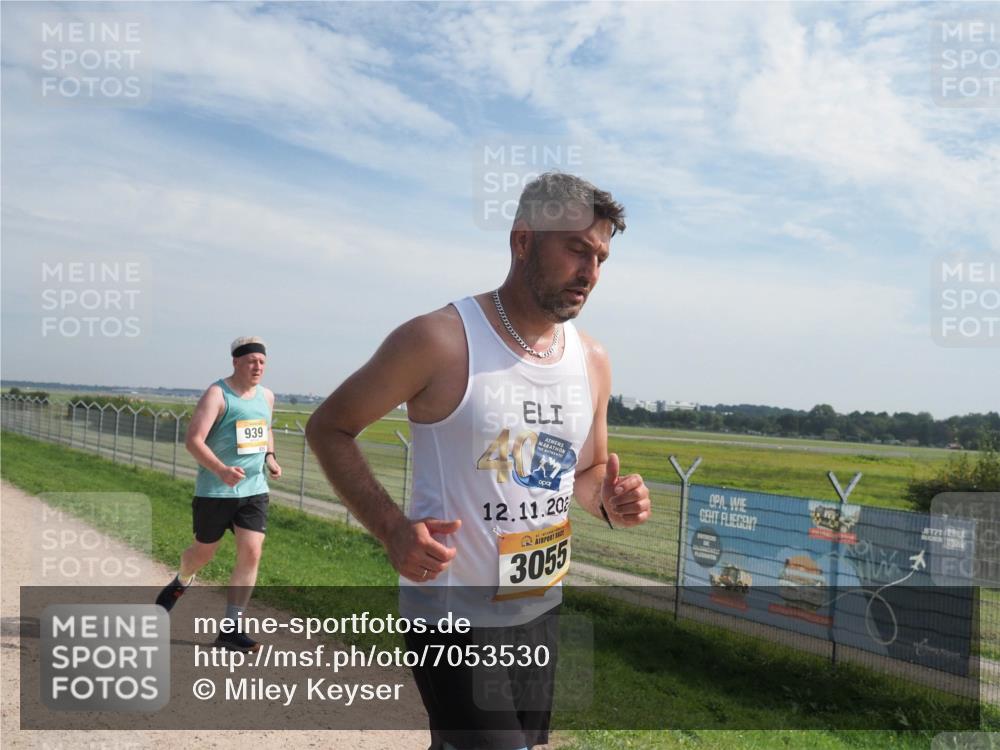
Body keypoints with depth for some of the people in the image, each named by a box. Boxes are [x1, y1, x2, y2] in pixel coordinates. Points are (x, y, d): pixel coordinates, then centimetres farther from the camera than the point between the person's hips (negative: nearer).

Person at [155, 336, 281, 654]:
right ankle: (180, 584, 49)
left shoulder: (267, 396, 8)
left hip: (254, 489, 4)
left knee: (251, 554, -6)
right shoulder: (217, 394, -12)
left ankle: (230, 628, 4)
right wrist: (221, 470, -35)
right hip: (214, 491, -4)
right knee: (203, 552, 13)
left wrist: (270, 456, 8)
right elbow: (193, 441, -20)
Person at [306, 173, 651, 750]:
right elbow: (329, 429, -7)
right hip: (453, 615, -6)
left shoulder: (593, 362, 1)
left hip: (541, 611, 7)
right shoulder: (440, 341, -17)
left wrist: (609, 502, -8)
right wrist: (392, 528, -20)